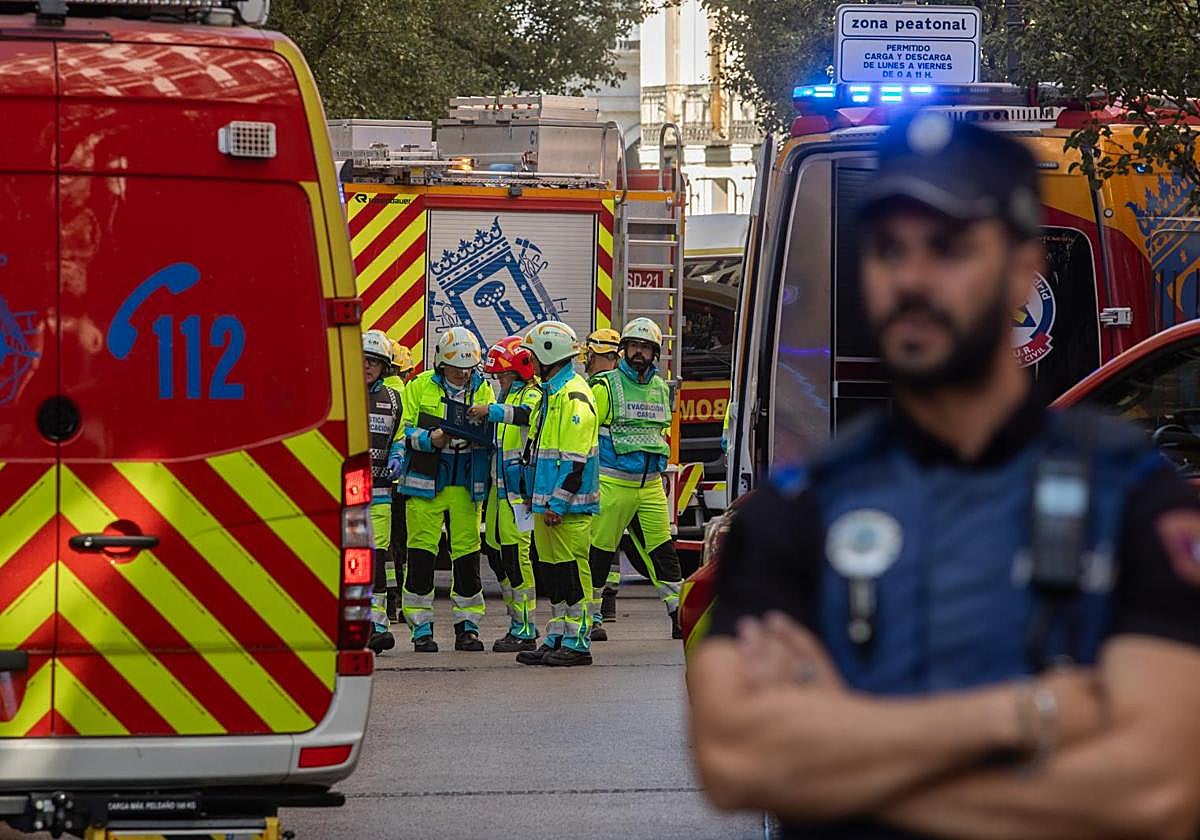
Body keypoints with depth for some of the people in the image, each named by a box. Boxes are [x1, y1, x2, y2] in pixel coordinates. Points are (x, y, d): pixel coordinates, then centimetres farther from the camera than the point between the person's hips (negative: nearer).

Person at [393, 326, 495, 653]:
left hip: (467, 487, 2)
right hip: (425, 484, -2)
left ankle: (467, 625, 12)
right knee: (422, 554, -3)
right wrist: (430, 439, -19)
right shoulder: (420, 387, 2)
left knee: (467, 554, 3)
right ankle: (421, 628, 3)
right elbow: (404, 431, 0)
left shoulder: (482, 390, 9)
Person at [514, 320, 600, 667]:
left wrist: (558, 504, -21)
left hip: (568, 506, -10)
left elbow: (576, 459, -19)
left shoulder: (574, 397, -14)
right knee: (552, 570, 12)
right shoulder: (550, 393, 18)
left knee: (572, 570, -7)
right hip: (548, 501, 10)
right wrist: (537, 496, 22)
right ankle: (556, 638, 17)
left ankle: (577, 643, -5)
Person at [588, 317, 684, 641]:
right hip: (613, 483, -5)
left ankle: (680, 617, 2)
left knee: (663, 548, 1)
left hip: (651, 485, 5)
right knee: (600, 551, 0)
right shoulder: (605, 386, -4)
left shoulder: (661, 389, 14)